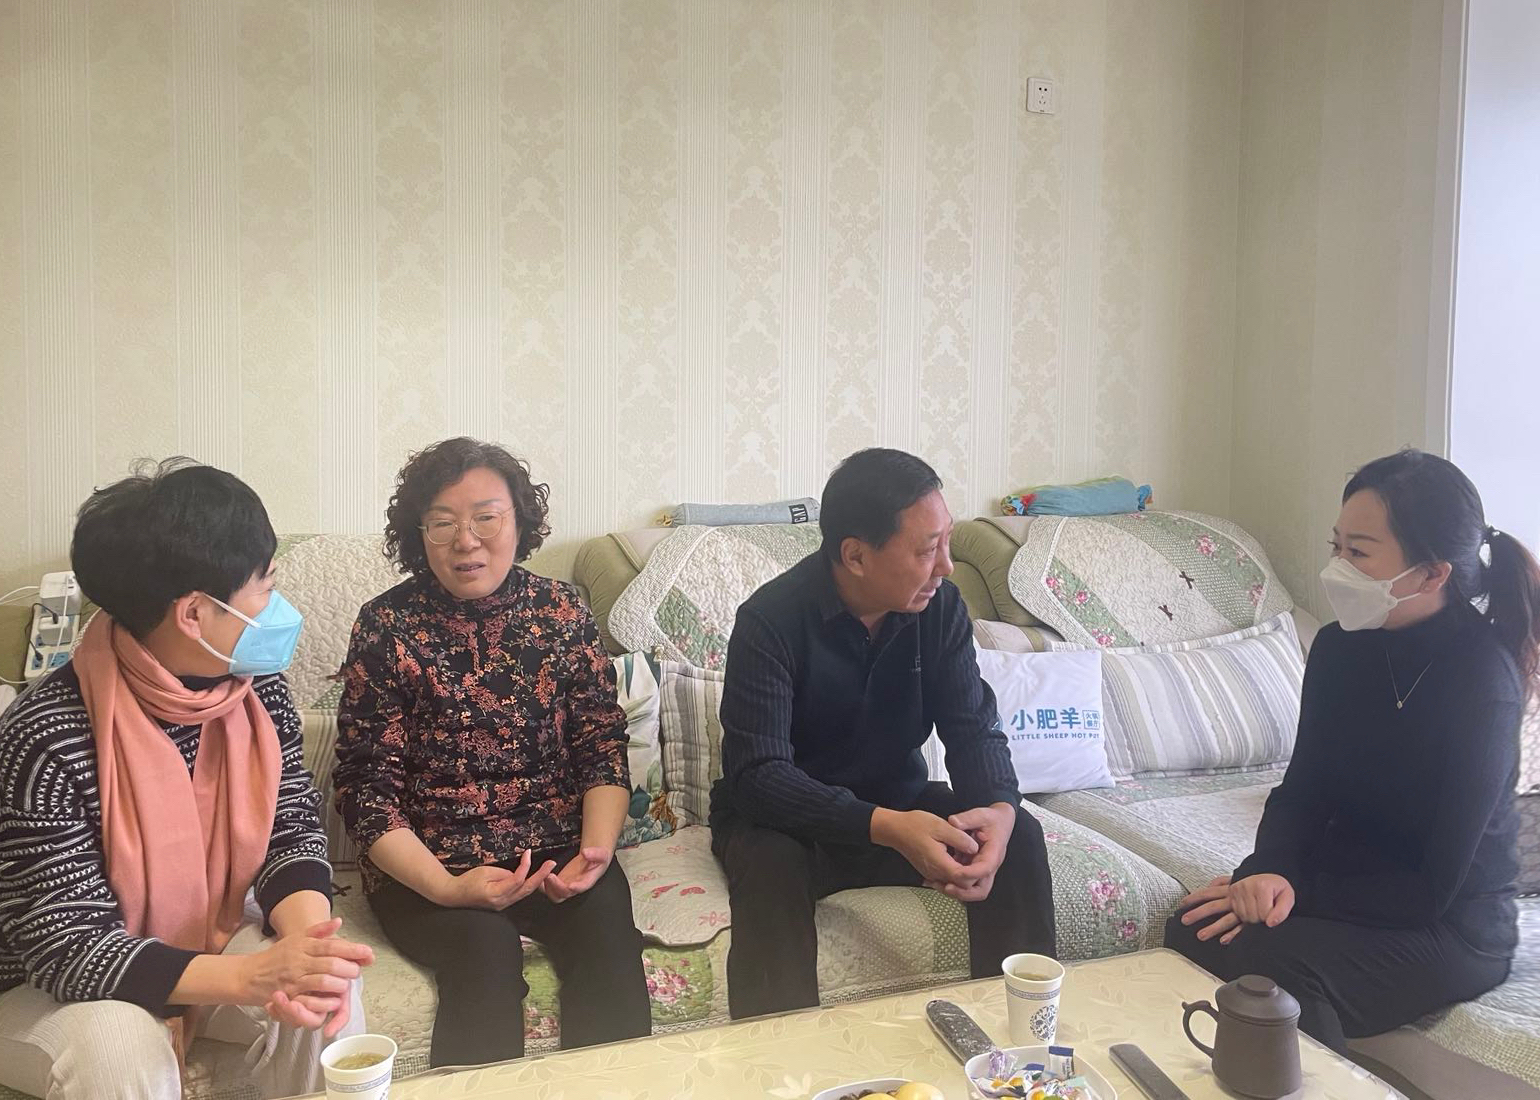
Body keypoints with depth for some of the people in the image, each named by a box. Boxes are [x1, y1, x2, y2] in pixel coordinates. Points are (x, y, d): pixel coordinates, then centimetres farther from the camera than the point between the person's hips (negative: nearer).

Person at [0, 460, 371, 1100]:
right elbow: (64, 947, -28)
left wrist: (308, 939, -31)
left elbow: (292, 833, -8)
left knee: (324, 989, -22)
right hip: (53, 986, -4)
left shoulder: (259, 689, -11)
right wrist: (248, 975, -41)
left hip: (210, 939, 4)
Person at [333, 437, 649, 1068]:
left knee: (608, 937, -24)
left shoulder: (562, 611, 5)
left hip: (556, 847, 2)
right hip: (425, 866, -2)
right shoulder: (386, 627, -2)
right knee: (485, 952, -28)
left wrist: (596, 848, -13)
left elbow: (602, 745, 5)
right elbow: (369, 787, -4)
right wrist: (446, 887, -17)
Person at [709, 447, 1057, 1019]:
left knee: (1018, 838, -18)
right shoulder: (771, 620, -24)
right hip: (787, 819, -4)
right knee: (771, 865, -36)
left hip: (897, 802, 4)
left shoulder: (939, 604, -8)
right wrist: (885, 828, -42)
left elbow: (972, 725, -7)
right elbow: (757, 775, -29)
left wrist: (1000, 807, -31)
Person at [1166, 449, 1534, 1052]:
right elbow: (1302, 789, 2)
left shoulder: (1482, 682, -21)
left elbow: (1437, 889, -19)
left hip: (1454, 931, -5)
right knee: (1191, 930, -21)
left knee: (1275, 965, -31)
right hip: (1351, 881, 5)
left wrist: (1298, 889, -20)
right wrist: (1271, 872, -18)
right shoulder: (1340, 647, -2)